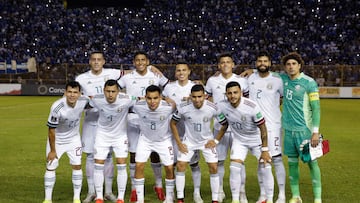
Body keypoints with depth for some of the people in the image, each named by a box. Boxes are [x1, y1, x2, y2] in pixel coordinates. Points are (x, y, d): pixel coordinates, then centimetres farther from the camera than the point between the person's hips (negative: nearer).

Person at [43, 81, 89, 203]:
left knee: (77, 166, 0)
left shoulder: (84, 101, -23)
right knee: (50, 167, 0)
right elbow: (51, 130, -21)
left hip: (74, 139, 3)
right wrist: (52, 150, -14)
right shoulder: (57, 107, -33)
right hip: (57, 139, -3)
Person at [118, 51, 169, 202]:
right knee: (134, 154, 4)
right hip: (133, 120, 0)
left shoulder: (156, 76, 3)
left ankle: (159, 185, 20)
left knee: (155, 153, 5)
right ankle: (134, 188, 13)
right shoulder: (127, 78, 2)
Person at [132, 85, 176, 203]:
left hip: (164, 140, -1)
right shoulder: (138, 107, -27)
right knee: (139, 166, -7)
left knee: (169, 168, 0)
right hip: (145, 139, 1)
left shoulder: (168, 107, -31)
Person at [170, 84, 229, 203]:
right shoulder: (183, 108, -22)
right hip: (189, 141, 0)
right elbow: (173, 123, -5)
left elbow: (224, 125, -6)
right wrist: (179, 143, -8)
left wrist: (216, 141, -10)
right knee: (180, 166, -10)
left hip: (207, 141, 0)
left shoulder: (213, 108, -23)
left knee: (213, 168, -9)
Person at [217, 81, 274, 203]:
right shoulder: (222, 106, -19)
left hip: (257, 139, -2)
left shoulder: (252, 107, -29)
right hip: (239, 140, 2)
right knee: (234, 168, -12)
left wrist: (265, 150, -18)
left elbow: (263, 128, -19)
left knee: (265, 168, -8)